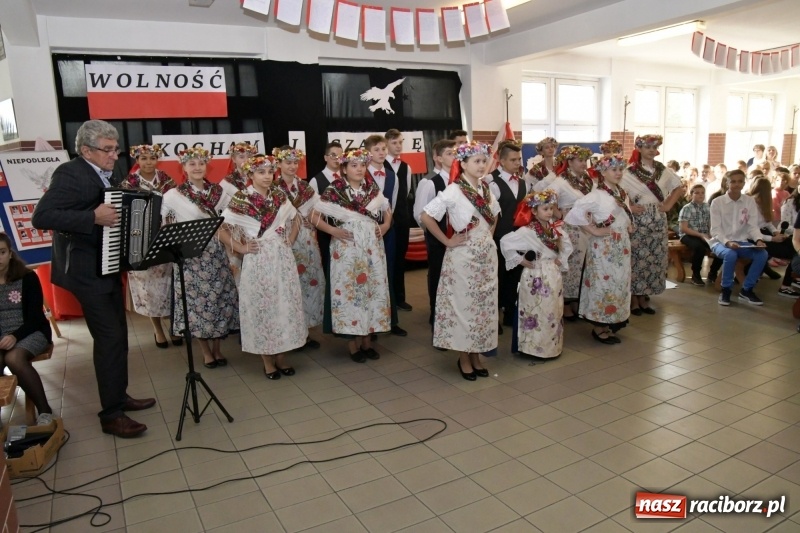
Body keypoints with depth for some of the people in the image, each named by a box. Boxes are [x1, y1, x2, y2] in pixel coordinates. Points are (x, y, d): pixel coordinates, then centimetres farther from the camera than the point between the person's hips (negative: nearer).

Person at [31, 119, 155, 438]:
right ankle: (111, 415, 1)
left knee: (118, 334, 15)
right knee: (109, 337, -9)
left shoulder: (105, 176, 10)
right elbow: (41, 216, -27)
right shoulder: (71, 174, -16)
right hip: (86, 270, -9)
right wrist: (94, 217, -32)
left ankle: (119, 396, 29)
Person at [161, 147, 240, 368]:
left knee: (220, 299, 7)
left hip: (215, 254, 3)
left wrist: (238, 245, -4)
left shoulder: (218, 191, 4)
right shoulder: (173, 195, -4)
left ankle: (217, 348, 24)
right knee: (196, 302, 4)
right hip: (190, 256, -3)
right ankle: (206, 351, 20)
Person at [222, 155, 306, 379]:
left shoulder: (280, 196, 5)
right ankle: (267, 361, 16)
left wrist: (290, 241, 6)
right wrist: (241, 247, -7)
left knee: (284, 304, 7)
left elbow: (295, 221, 19)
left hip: (282, 258, 4)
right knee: (261, 305, 3)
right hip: (258, 260, -4)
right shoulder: (241, 199, -7)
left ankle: (281, 357, 22)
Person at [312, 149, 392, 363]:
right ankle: (353, 344, 11)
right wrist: (333, 230, -13)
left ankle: (367, 340, 20)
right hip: (347, 248, -4)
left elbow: (387, 211, 21)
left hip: (372, 247, 4)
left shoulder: (373, 189, 8)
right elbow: (314, 216, -3)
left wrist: (386, 225, 2)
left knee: (373, 289, 7)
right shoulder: (334, 190, -4)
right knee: (348, 289, -1)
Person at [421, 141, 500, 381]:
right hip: (464, 256, -6)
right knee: (464, 304, 3)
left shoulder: (485, 188, 6)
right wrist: (447, 241, -13)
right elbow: (426, 217, -18)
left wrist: (488, 234, 9)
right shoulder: (454, 191, -14)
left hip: (487, 255, 6)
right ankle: (464, 358, 18)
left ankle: (476, 355, 25)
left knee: (484, 305, 11)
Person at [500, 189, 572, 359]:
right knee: (537, 312, -1)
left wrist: (561, 259, 7)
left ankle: (552, 346, 26)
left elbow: (566, 244, 23)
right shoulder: (527, 231, -15)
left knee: (553, 312, 13)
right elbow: (505, 242, -23)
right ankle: (536, 347, 10)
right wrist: (519, 260, -16)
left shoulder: (555, 229, 5)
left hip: (553, 275, 7)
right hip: (536, 276, -7)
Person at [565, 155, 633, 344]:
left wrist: (629, 225, 10)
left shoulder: (623, 194, 10)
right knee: (603, 283, -2)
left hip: (622, 245, 8)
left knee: (619, 283, 12)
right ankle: (599, 327, 9)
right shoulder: (597, 195, -14)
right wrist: (593, 230, -19)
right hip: (604, 246, -8)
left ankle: (611, 324, 24)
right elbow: (576, 212, -23)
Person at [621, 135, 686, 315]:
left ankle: (644, 298, 18)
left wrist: (669, 204, 6)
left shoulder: (664, 171, 8)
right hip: (638, 220, -4)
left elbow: (680, 188, 18)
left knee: (655, 258, 6)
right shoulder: (629, 172, -6)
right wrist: (629, 207, -18)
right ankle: (634, 298, 9)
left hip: (658, 220, 5)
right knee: (637, 258, -4)